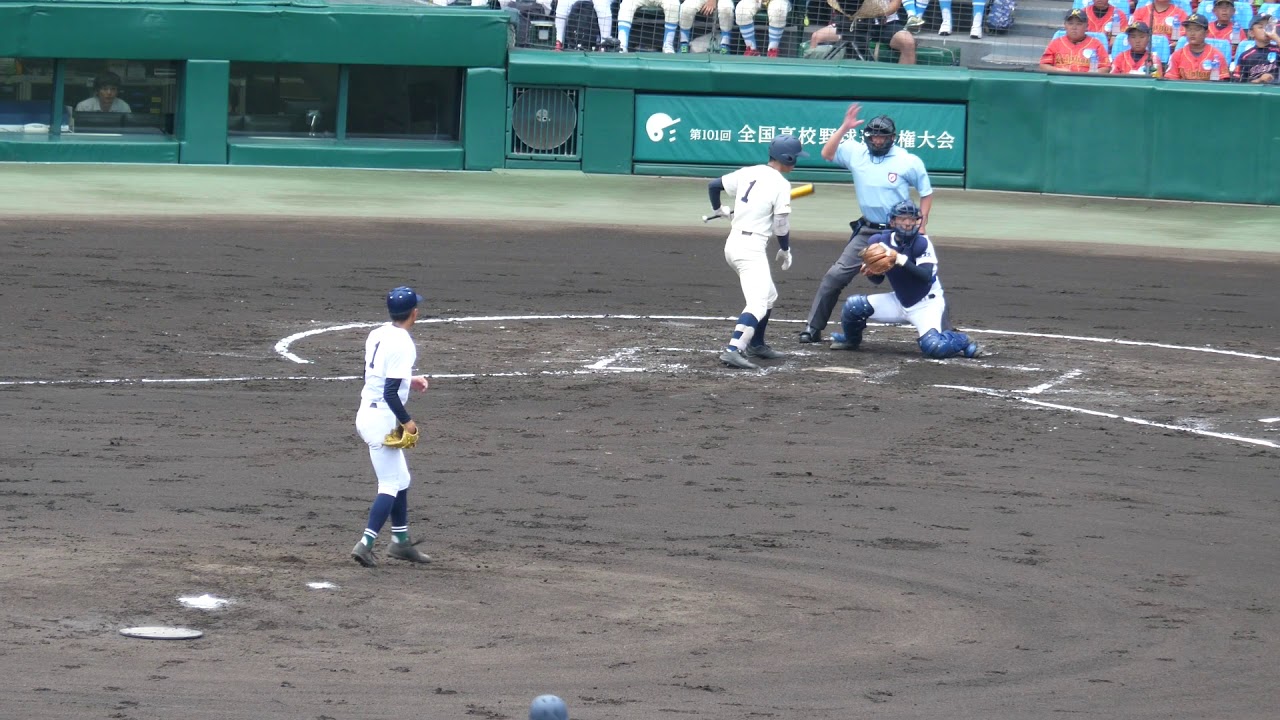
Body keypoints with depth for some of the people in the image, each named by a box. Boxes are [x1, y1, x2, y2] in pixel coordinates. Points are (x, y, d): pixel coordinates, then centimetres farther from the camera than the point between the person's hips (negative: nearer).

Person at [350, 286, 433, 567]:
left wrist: (409, 380, 21)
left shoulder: (377, 334, 6)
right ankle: (366, 543, -8)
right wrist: (407, 421, -13)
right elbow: (390, 393, -23)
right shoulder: (403, 344, -19)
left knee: (400, 480, 19)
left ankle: (401, 541, 26)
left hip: (367, 414, 9)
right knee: (390, 485, -2)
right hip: (382, 419, -9)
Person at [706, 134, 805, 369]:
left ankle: (756, 344, 36)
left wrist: (718, 210, 36)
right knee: (758, 302, -19)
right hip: (751, 247, -9)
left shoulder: (748, 173, 10)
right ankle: (733, 350, -36)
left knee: (768, 296, 26)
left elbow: (713, 185, 17)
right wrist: (785, 250, 8)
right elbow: (781, 225, -10)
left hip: (733, 243, 9)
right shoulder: (781, 184, -10)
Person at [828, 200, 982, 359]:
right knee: (853, 306, -10)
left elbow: (926, 277, -33)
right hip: (899, 301, 5)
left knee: (933, 348, -27)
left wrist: (902, 260, -44)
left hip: (926, 304, -5)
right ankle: (851, 340, 21)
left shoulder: (921, 243, -21)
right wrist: (870, 272, -21)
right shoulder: (881, 241, -8)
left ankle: (960, 340, 6)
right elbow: (878, 280, 3)